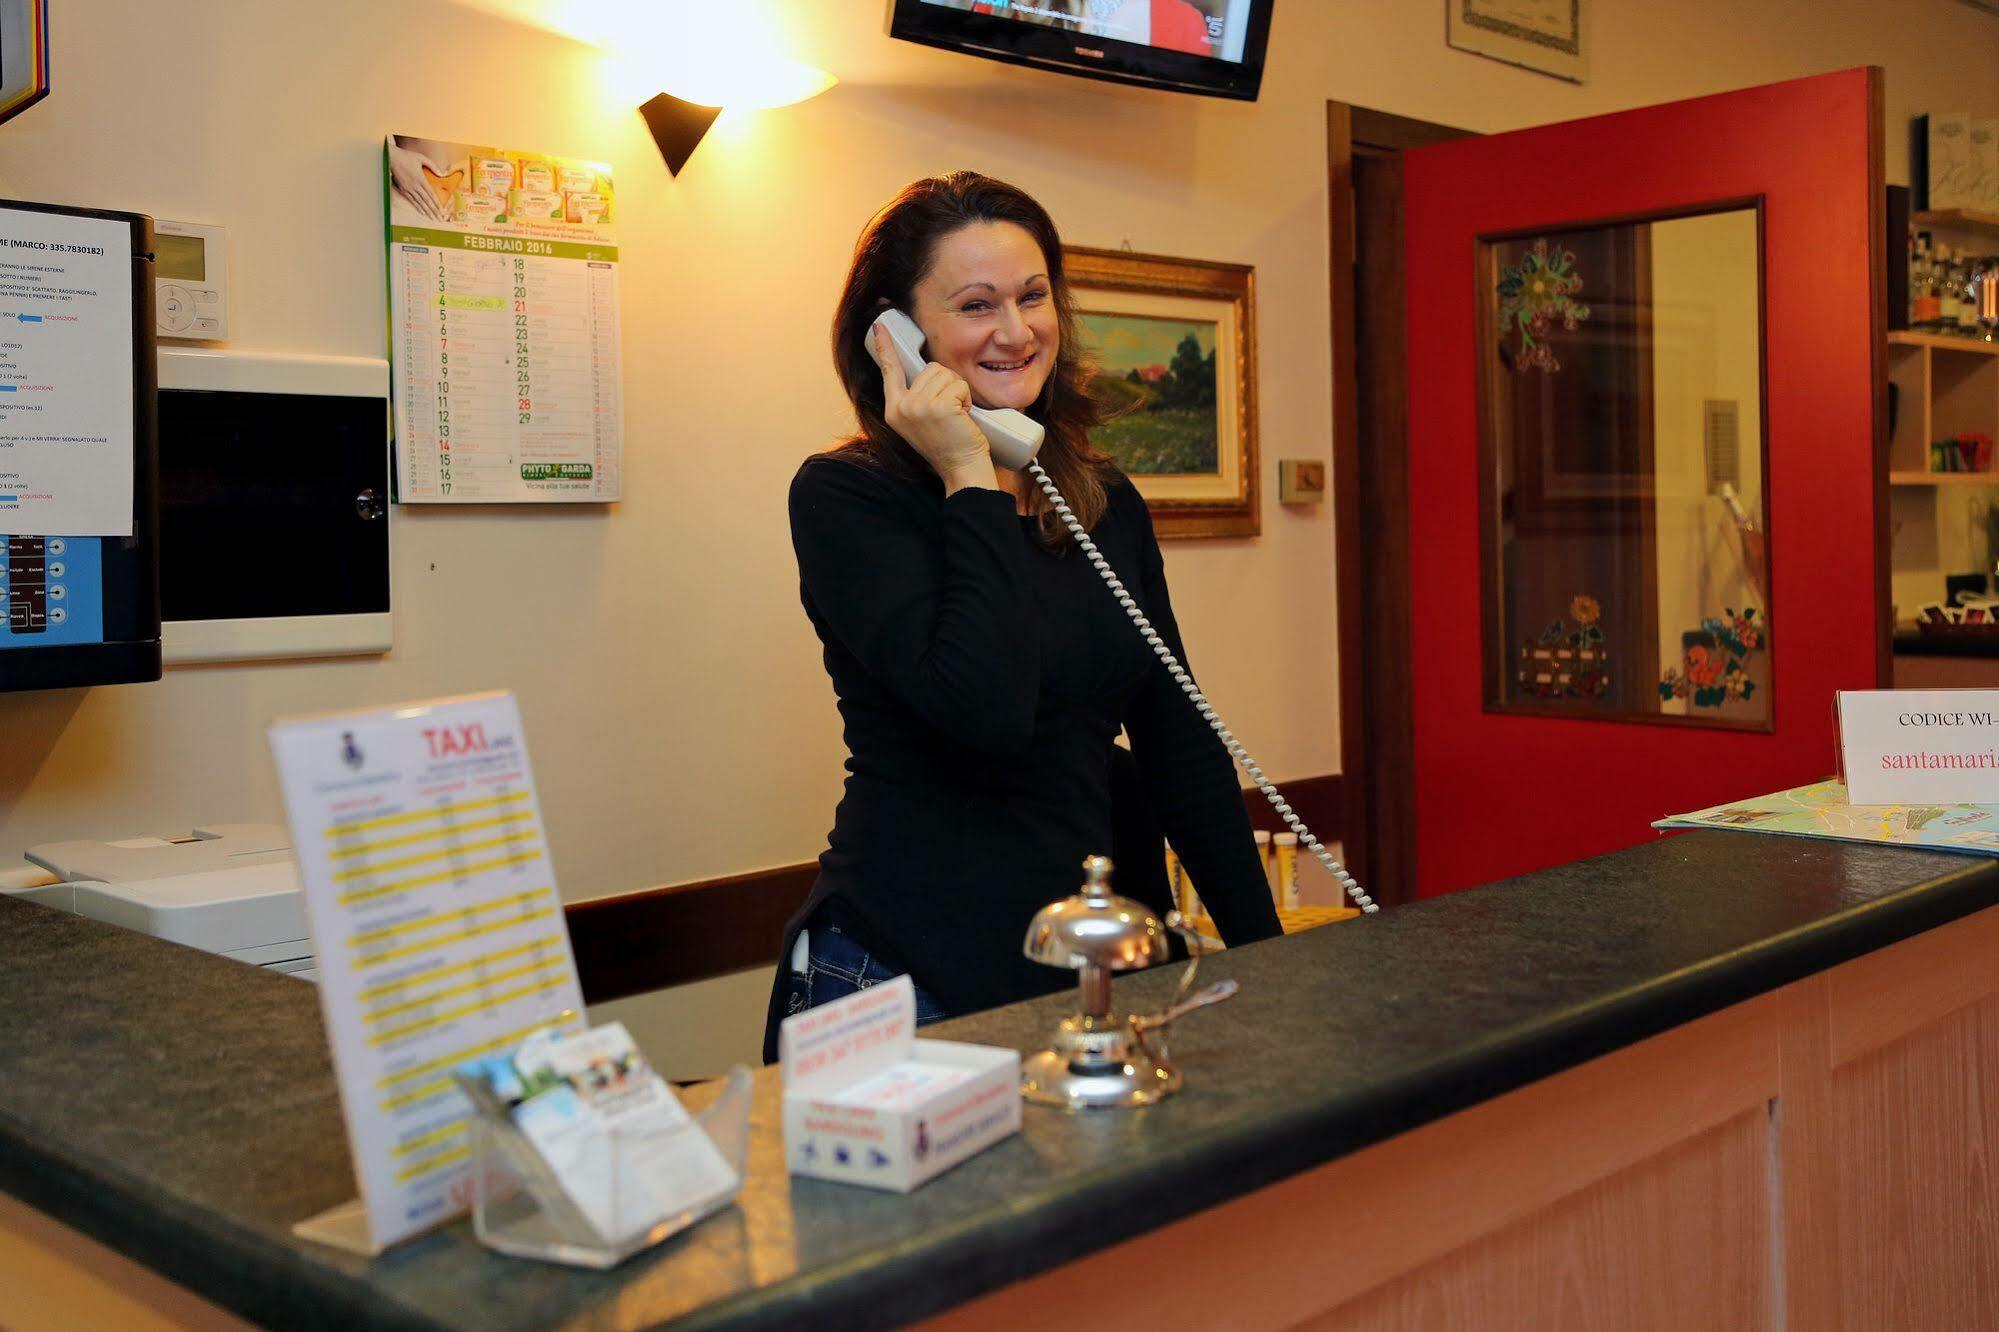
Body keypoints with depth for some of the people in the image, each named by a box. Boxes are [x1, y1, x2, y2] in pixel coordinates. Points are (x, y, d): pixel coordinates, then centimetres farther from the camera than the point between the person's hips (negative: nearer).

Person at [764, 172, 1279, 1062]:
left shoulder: (1108, 503, 8)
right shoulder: (842, 495, -10)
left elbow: (1180, 745, 11)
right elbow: (984, 706, -25)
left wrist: (1262, 950, 10)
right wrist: (971, 480, -17)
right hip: (901, 977, -5)